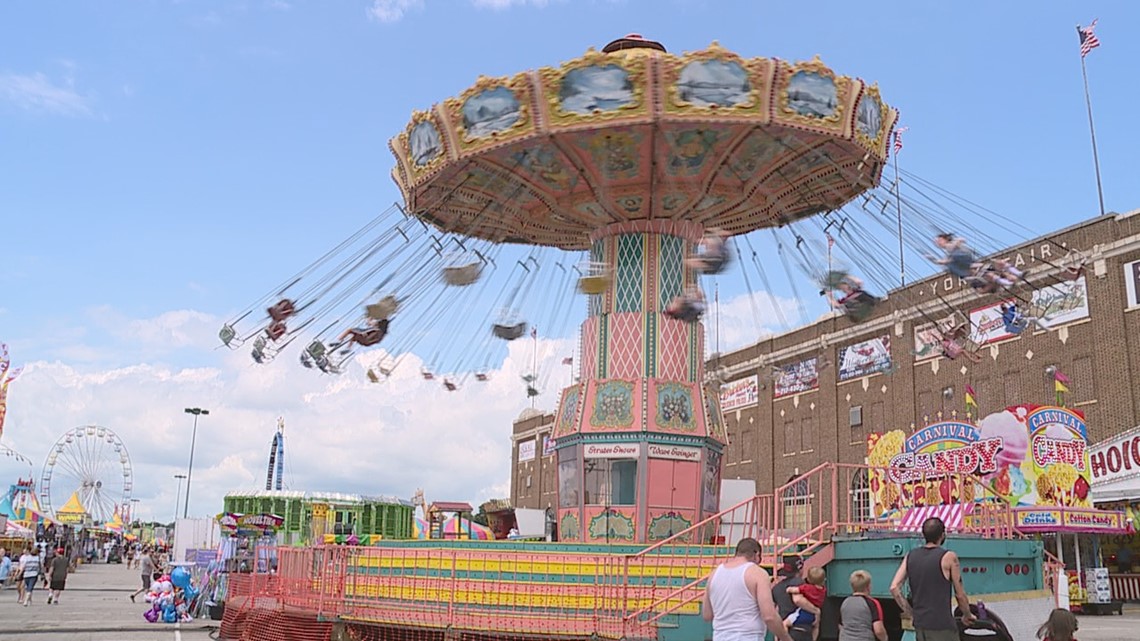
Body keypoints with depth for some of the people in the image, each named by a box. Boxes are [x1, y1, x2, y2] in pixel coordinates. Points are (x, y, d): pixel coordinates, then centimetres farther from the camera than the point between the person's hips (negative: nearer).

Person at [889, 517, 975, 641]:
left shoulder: (910, 556, 6)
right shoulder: (948, 557, -9)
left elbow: (894, 588, 0)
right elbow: (960, 594, -3)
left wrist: (910, 613, 9)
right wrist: (967, 615, 15)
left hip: (919, 623, 6)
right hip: (942, 625, -6)